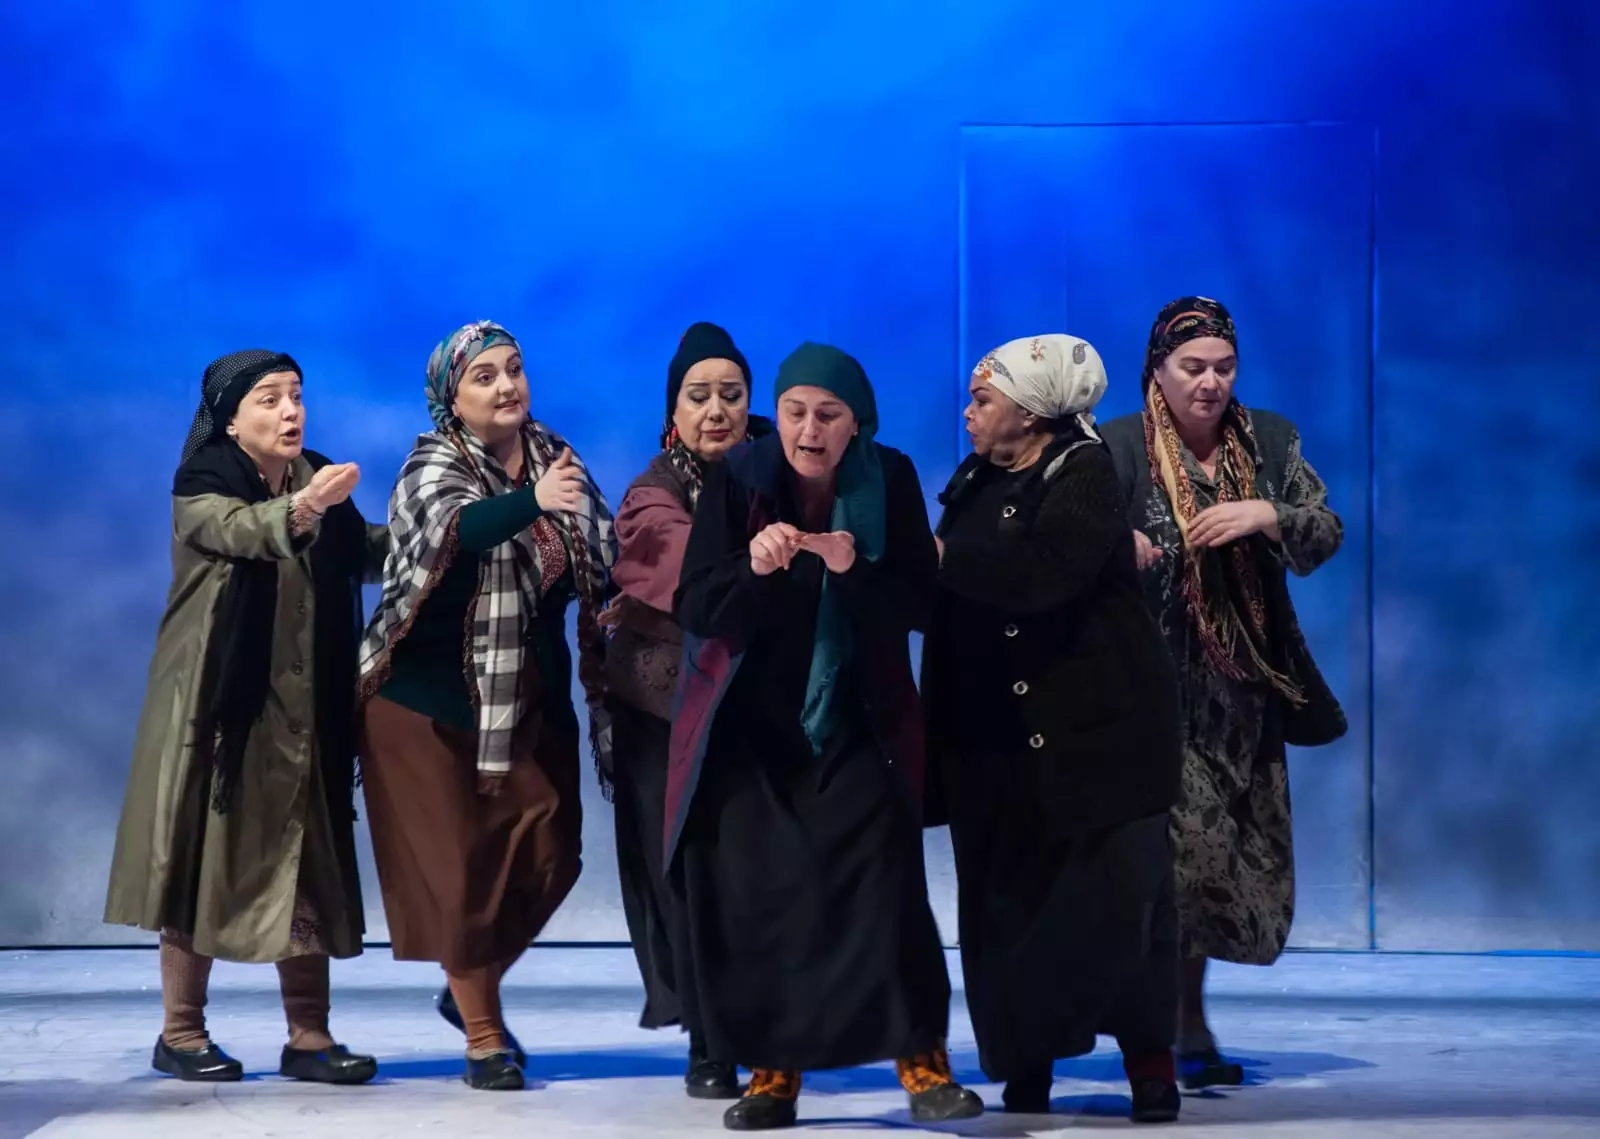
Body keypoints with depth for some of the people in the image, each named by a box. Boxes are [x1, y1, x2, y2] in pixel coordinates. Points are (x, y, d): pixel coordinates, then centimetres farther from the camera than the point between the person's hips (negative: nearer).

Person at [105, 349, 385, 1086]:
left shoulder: (318, 479, 9)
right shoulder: (200, 491, -8)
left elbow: (371, 555, 7)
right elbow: (246, 530, -29)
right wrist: (305, 507, -49)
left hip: (302, 709, 5)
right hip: (220, 706, -5)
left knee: (305, 867, 2)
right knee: (207, 861, 0)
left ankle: (308, 1036, 4)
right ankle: (181, 1033, 9)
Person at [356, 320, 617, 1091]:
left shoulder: (557, 458, 3)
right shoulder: (433, 465, -15)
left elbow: (602, 562, 11)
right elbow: (451, 528, -38)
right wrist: (532, 501, -55)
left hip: (531, 699, 5)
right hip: (428, 697, -5)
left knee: (548, 854, 5)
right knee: (457, 862, -1)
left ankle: (470, 988, 29)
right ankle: (483, 1034, 11)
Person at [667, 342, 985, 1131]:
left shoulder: (890, 481, -4)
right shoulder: (737, 478, -7)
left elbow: (918, 604, -7)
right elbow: (694, 609, -10)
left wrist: (855, 570, -26)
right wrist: (752, 566, -29)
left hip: (857, 721, 0)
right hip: (750, 721, 0)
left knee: (881, 878, -14)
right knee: (753, 890, -3)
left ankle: (920, 1061, -6)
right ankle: (772, 1070, 8)